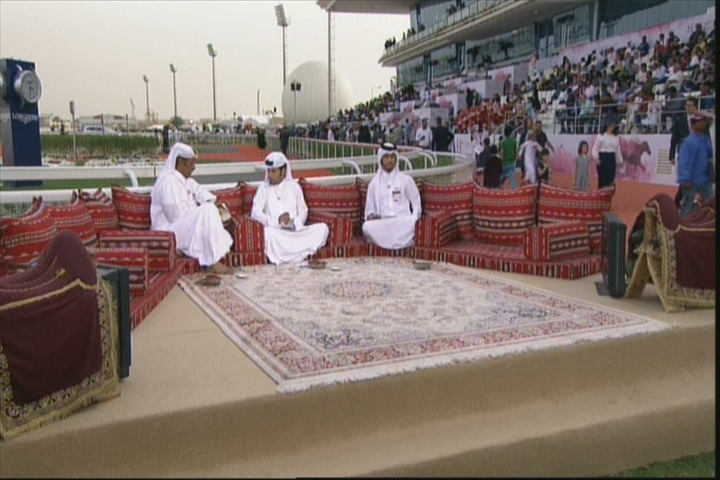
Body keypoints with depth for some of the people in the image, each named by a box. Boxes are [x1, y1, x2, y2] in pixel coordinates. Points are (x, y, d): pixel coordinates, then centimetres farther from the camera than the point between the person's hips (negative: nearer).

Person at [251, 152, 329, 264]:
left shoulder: (294, 187, 14)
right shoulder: (264, 188, 8)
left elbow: (303, 212, 11)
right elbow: (255, 213, -3)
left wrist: (294, 222, -13)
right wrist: (277, 220, -18)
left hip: (295, 230, 4)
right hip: (275, 231, -3)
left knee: (322, 228, -23)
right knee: (269, 232, -39)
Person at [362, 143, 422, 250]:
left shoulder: (406, 179, 14)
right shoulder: (374, 183, 19)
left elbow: (416, 205, 12)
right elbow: (370, 210, 21)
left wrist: (413, 222, -8)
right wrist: (370, 216, -4)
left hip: (403, 223, -1)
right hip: (382, 224, 2)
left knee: (412, 223, -38)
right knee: (367, 226, -33)